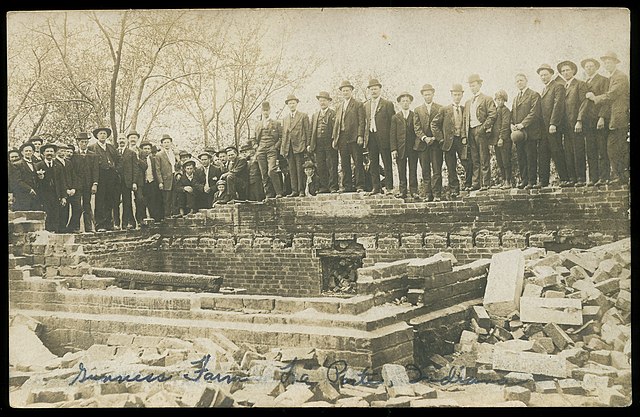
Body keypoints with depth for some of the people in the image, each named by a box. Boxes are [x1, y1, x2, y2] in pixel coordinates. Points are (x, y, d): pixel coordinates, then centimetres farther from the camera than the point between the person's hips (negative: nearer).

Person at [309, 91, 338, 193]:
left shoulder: (334, 114, 4)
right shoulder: (315, 115, 20)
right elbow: (311, 130, 17)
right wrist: (310, 145, 9)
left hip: (330, 144, -5)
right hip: (318, 144, 5)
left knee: (332, 166, -5)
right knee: (321, 167, 3)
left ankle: (333, 187, -2)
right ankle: (324, 186, 8)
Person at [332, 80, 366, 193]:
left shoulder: (358, 105, 2)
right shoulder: (339, 107, 20)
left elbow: (361, 122, -5)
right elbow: (336, 123, 18)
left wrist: (360, 136, -15)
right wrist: (334, 138, 10)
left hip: (354, 137, -6)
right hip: (342, 137, 6)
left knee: (358, 163, -5)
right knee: (344, 164, 6)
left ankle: (360, 185, -4)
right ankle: (347, 186, 10)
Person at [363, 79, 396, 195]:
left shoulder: (387, 104, 0)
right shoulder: (366, 105, 15)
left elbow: (392, 122, -3)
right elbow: (365, 121, 16)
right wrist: (364, 137, 6)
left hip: (383, 137, -5)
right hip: (371, 137, 5)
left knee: (387, 164, -2)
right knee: (373, 164, 6)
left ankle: (389, 187, 1)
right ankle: (376, 187, 11)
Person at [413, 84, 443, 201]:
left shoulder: (440, 109, 8)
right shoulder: (418, 110, 13)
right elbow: (416, 127, 5)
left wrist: (435, 137, -10)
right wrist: (424, 138, -10)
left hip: (436, 143, -2)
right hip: (422, 144, 2)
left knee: (437, 170, -6)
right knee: (425, 171, 1)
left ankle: (437, 194, -5)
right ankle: (428, 194, 4)